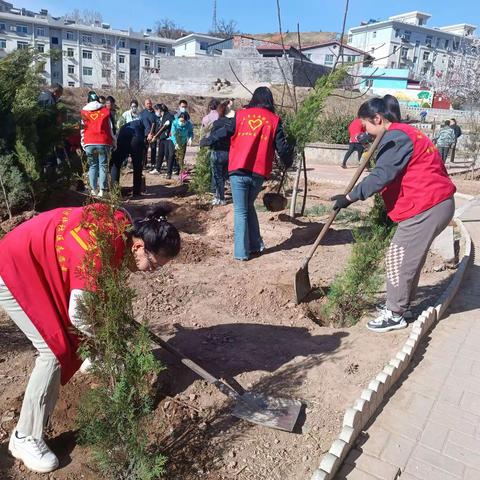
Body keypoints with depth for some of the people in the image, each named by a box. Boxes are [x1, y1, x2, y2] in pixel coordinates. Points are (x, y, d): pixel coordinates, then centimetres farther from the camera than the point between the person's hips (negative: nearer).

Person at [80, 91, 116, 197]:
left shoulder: (84, 112, 10)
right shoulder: (105, 111, 6)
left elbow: (82, 129, 10)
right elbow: (111, 128, 4)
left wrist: (83, 144, 15)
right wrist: (113, 143, 10)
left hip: (89, 143, 2)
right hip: (103, 143, -1)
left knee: (92, 165, 12)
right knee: (103, 165, 2)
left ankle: (94, 189, 11)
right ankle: (102, 190, -4)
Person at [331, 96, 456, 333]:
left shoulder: (395, 138, -15)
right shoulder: (404, 133, 19)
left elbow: (380, 176, -24)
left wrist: (349, 197, -23)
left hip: (426, 208, -11)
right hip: (436, 202, 11)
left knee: (399, 259, -3)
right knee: (408, 258, 18)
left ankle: (395, 315, 9)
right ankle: (399, 303, 30)